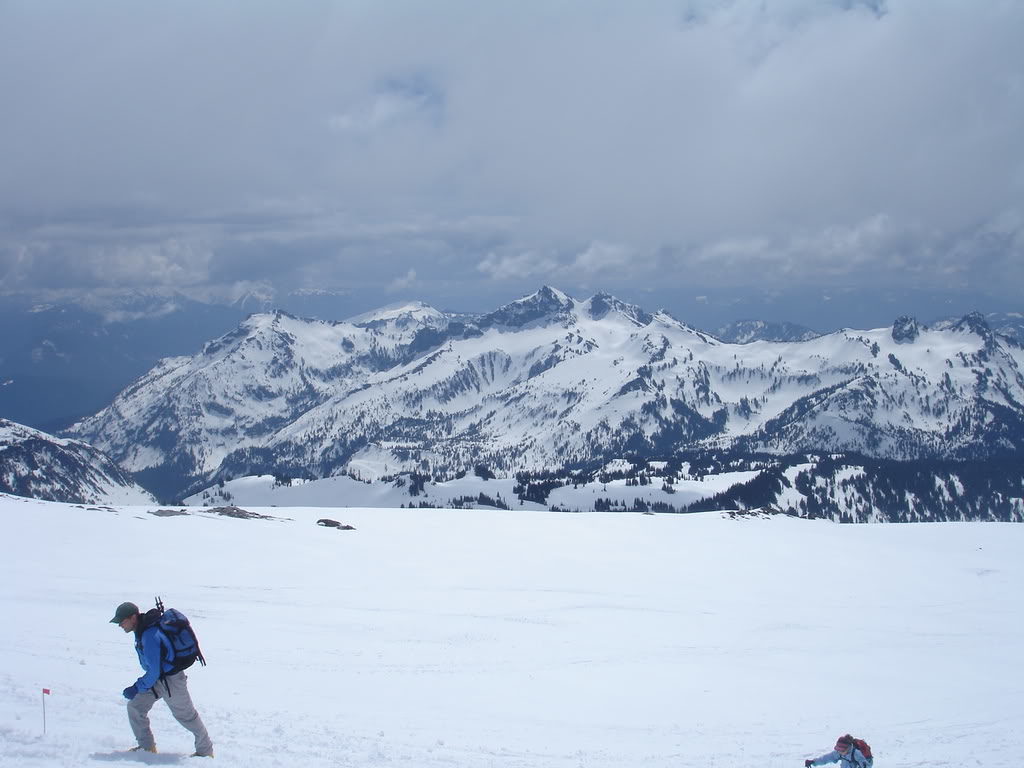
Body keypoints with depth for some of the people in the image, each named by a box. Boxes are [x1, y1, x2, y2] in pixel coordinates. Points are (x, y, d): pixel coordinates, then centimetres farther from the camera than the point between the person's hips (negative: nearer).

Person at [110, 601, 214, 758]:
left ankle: (205, 750, 22)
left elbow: (154, 672, -28)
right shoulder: (142, 630, 1)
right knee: (135, 707, 2)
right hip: (158, 678, 9)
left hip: (171, 681, -9)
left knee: (185, 715, 6)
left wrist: (137, 688, -17)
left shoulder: (150, 636, -30)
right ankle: (147, 746, 13)